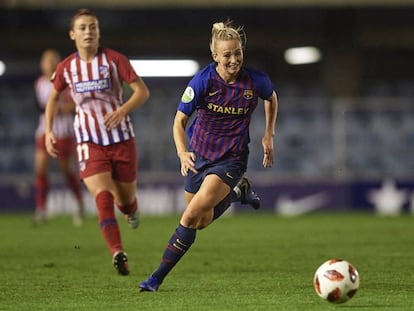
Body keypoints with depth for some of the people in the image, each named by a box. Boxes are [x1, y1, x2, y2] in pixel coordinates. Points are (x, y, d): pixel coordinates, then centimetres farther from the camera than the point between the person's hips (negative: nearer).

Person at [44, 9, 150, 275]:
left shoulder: (114, 60, -6)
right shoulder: (66, 68, 3)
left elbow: (143, 91, -8)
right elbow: (54, 97, 21)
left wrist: (123, 110, -25)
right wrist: (49, 131, 10)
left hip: (122, 139, 0)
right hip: (90, 143, 0)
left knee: (125, 199, 10)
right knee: (103, 196, -21)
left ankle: (131, 208, 50)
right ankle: (118, 253, -31)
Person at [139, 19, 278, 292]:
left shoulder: (256, 80, -15)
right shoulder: (203, 81, -18)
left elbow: (272, 99, 10)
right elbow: (180, 120, -12)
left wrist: (269, 136, 2)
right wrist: (182, 152, -30)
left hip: (232, 159, -2)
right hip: (200, 155, 2)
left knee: (192, 215, -18)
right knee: (203, 222, 17)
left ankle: (158, 277, -8)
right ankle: (238, 191, 44)